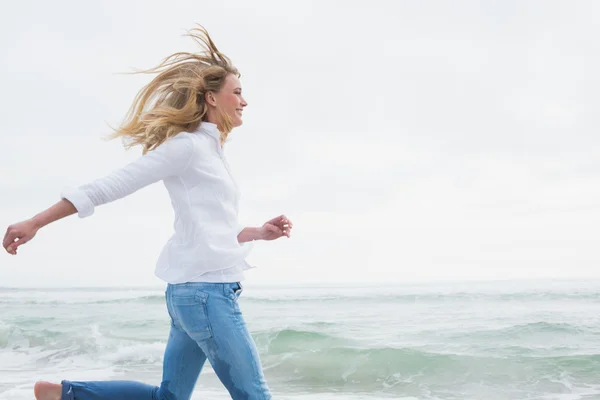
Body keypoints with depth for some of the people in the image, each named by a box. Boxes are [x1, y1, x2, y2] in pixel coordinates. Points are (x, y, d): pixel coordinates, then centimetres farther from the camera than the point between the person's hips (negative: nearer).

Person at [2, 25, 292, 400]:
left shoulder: (210, 153, 19)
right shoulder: (189, 145, -9)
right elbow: (112, 184, -12)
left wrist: (260, 232, 11)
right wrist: (35, 223, -12)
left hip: (196, 291, 10)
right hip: (205, 289, -10)